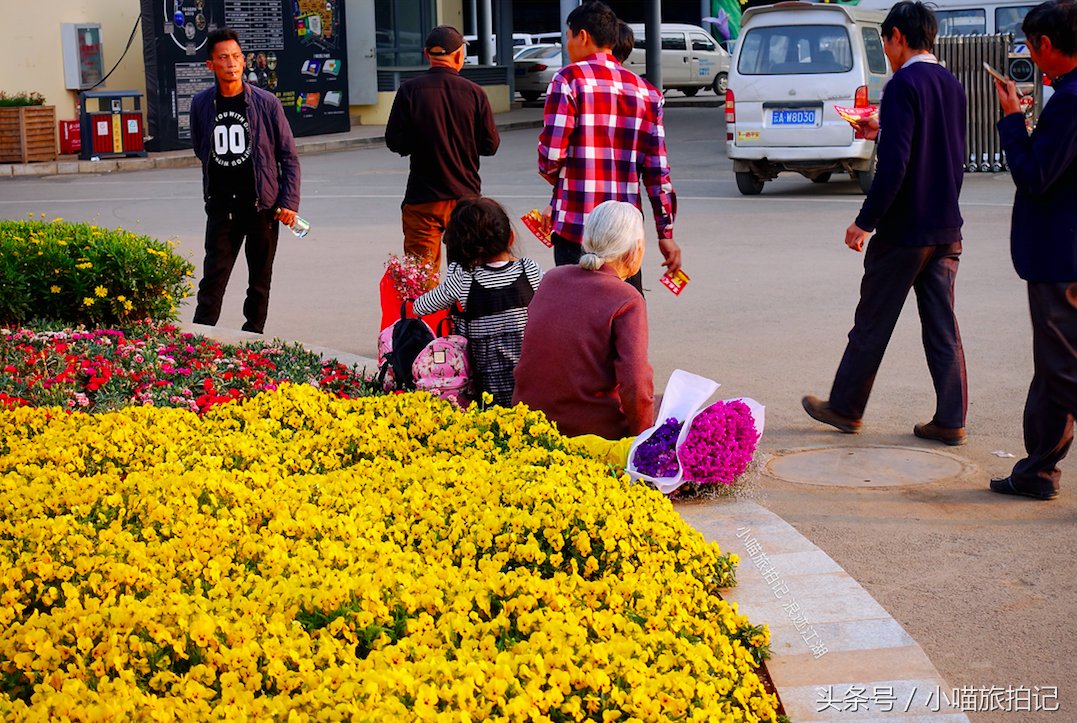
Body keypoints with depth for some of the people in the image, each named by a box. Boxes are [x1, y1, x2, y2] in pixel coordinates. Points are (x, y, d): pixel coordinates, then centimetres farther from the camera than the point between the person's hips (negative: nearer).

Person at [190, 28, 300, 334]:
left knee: (260, 281, 8)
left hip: (261, 205, -1)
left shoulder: (266, 102, -4)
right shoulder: (201, 104, 2)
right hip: (220, 206, 1)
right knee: (212, 279, -4)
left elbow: (289, 156, -1)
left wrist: (289, 202, -7)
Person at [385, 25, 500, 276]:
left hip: (422, 200, -1)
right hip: (466, 195, 1)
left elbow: (394, 142, -5)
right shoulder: (474, 93, -4)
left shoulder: (410, 90, -7)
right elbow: (491, 145, 0)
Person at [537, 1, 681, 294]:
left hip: (577, 225, -5)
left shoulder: (570, 79, -5)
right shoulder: (646, 92, 10)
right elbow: (657, 171, 7)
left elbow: (551, 154, -11)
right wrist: (666, 234, 9)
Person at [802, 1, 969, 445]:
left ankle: (845, 408, 19)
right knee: (942, 325, 8)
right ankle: (950, 421, 8)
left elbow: (894, 164, -21)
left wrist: (865, 222, -16)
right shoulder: (952, 86, 10)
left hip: (904, 230, -7)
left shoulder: (904, 85, -15)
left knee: (872, 323, 6)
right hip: (946, 229, 7)